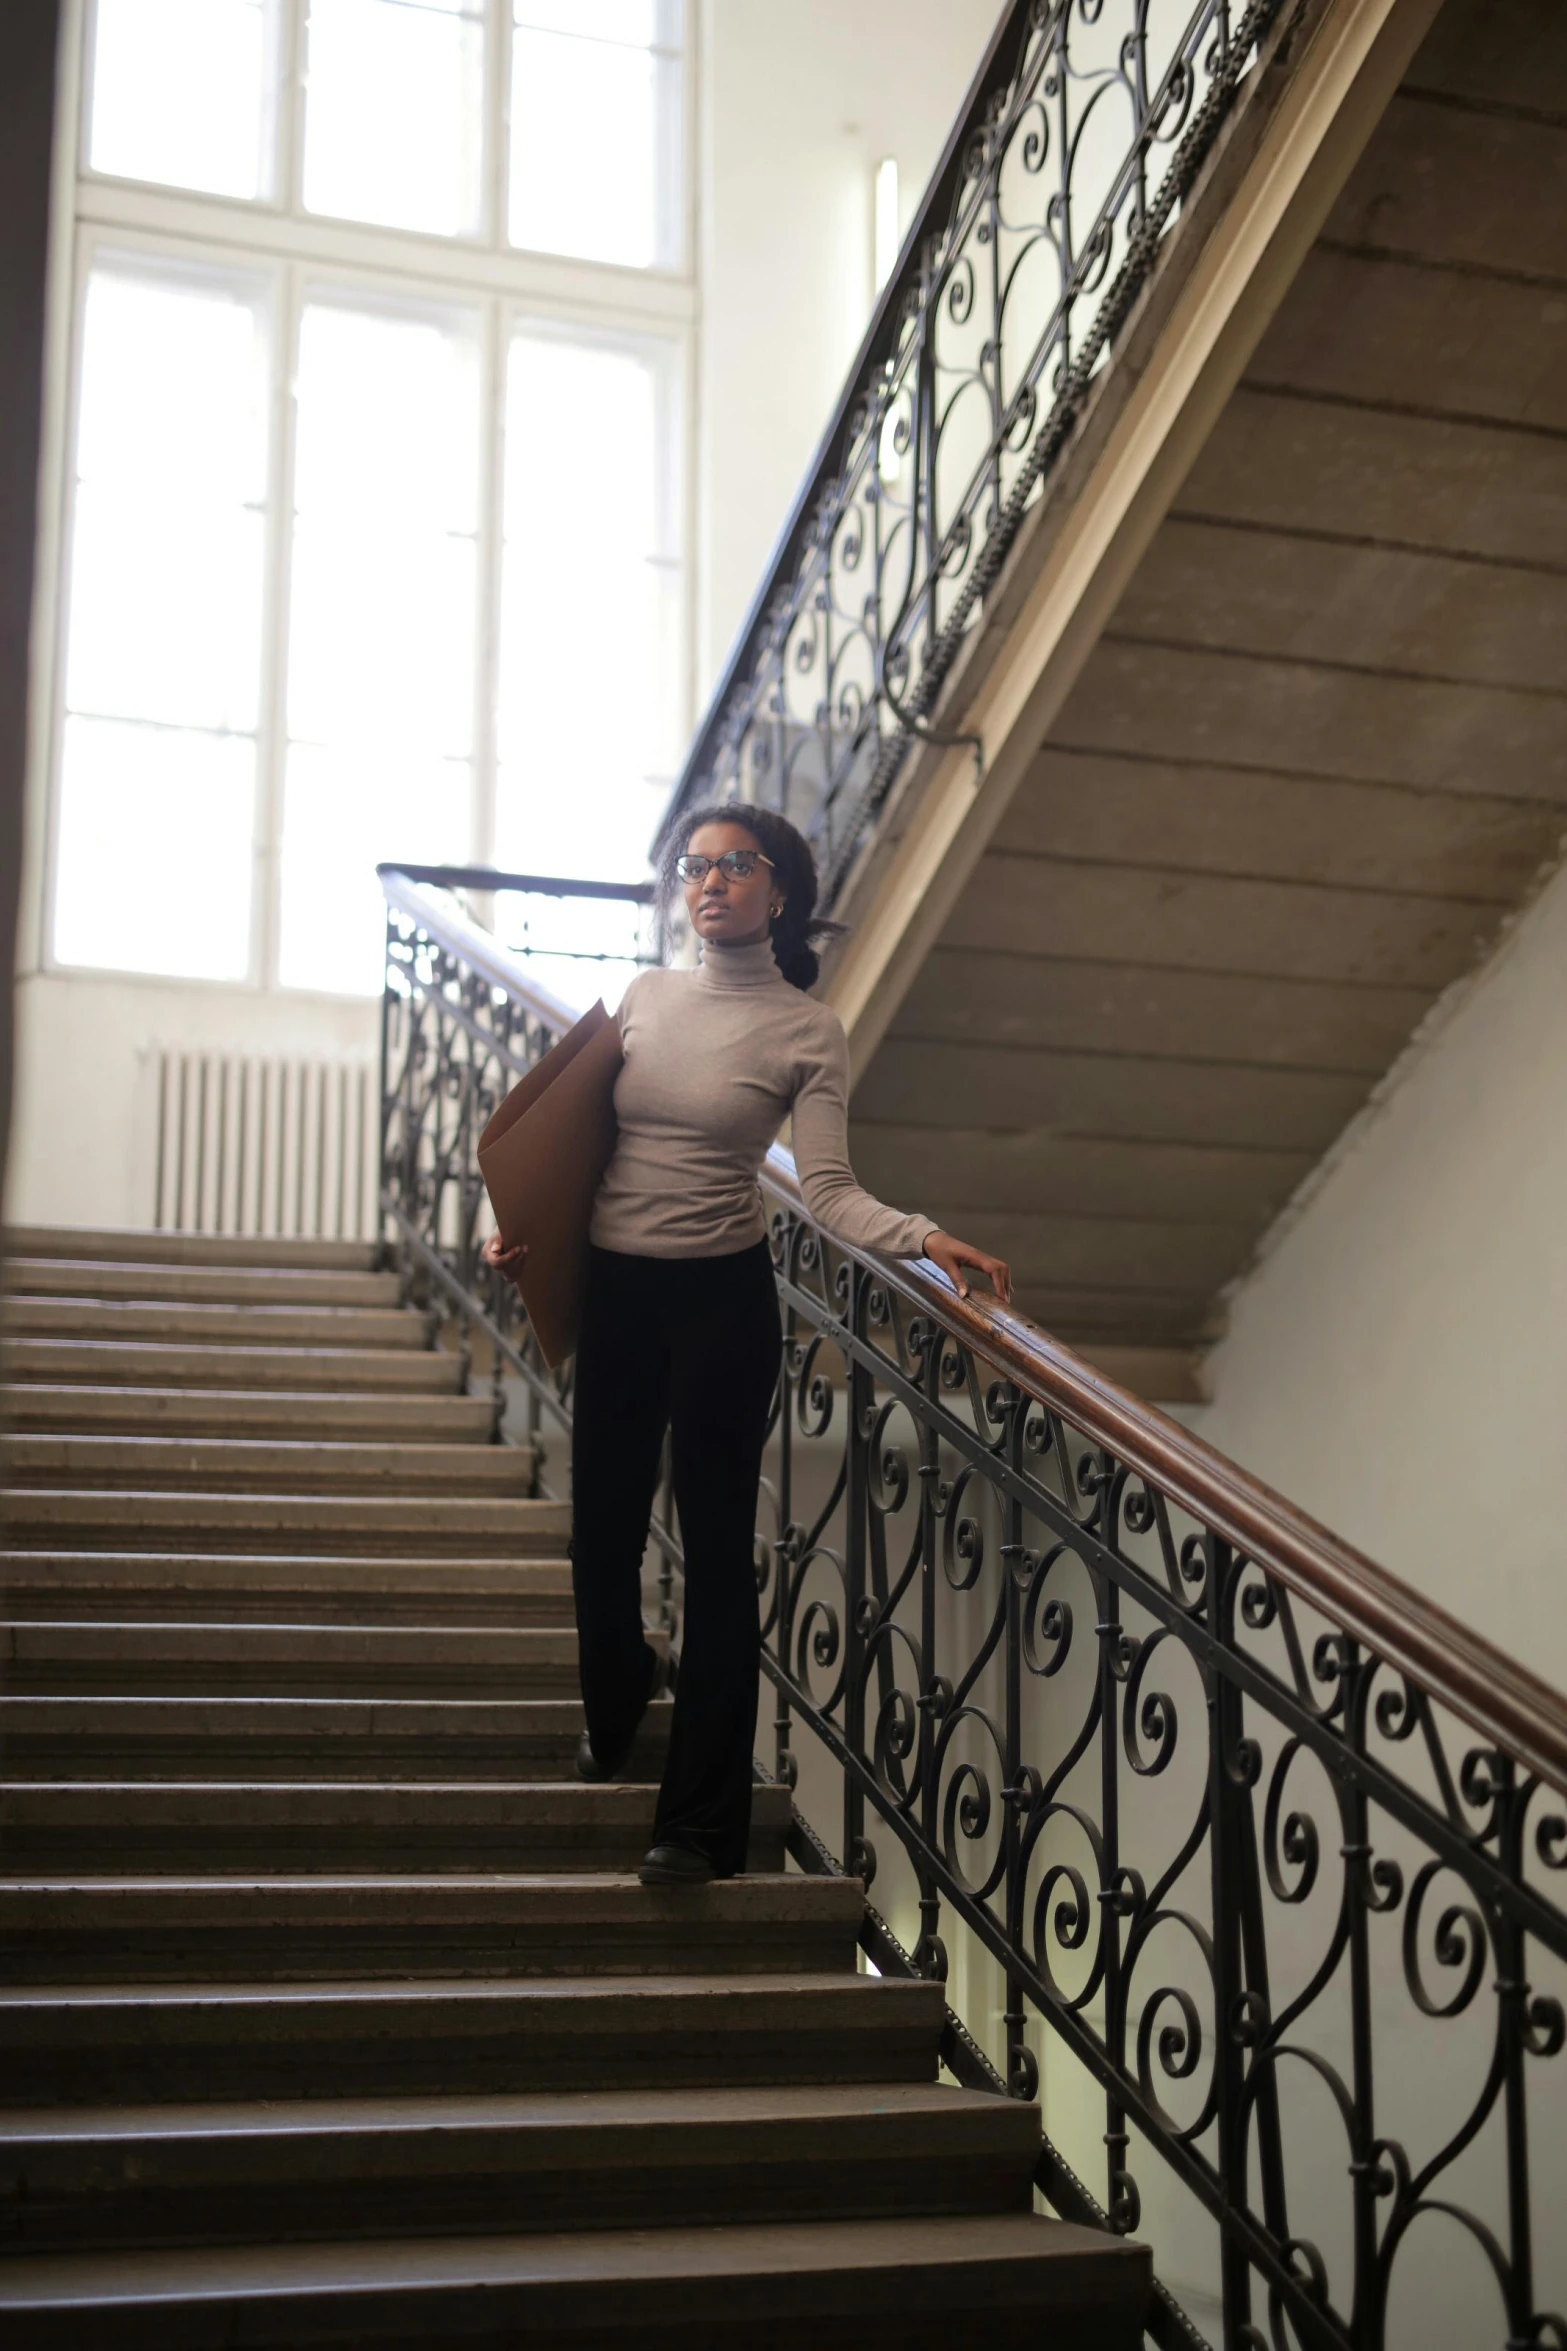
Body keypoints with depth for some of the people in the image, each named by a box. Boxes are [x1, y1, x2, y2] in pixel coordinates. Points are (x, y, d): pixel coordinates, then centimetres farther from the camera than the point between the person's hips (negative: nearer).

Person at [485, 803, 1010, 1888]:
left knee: (718, 1546, -1)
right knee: (603, 1525, 11)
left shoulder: (807, 1032, -5)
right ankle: (615, 1703, 44)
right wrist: (526, 1226, 1)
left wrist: (924, 1238, -29)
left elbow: (830, 1193, -12)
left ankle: (704, 1822, 8)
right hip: (612, 1288, 4)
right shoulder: (644, 995, 8)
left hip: (720, 1297, -4)